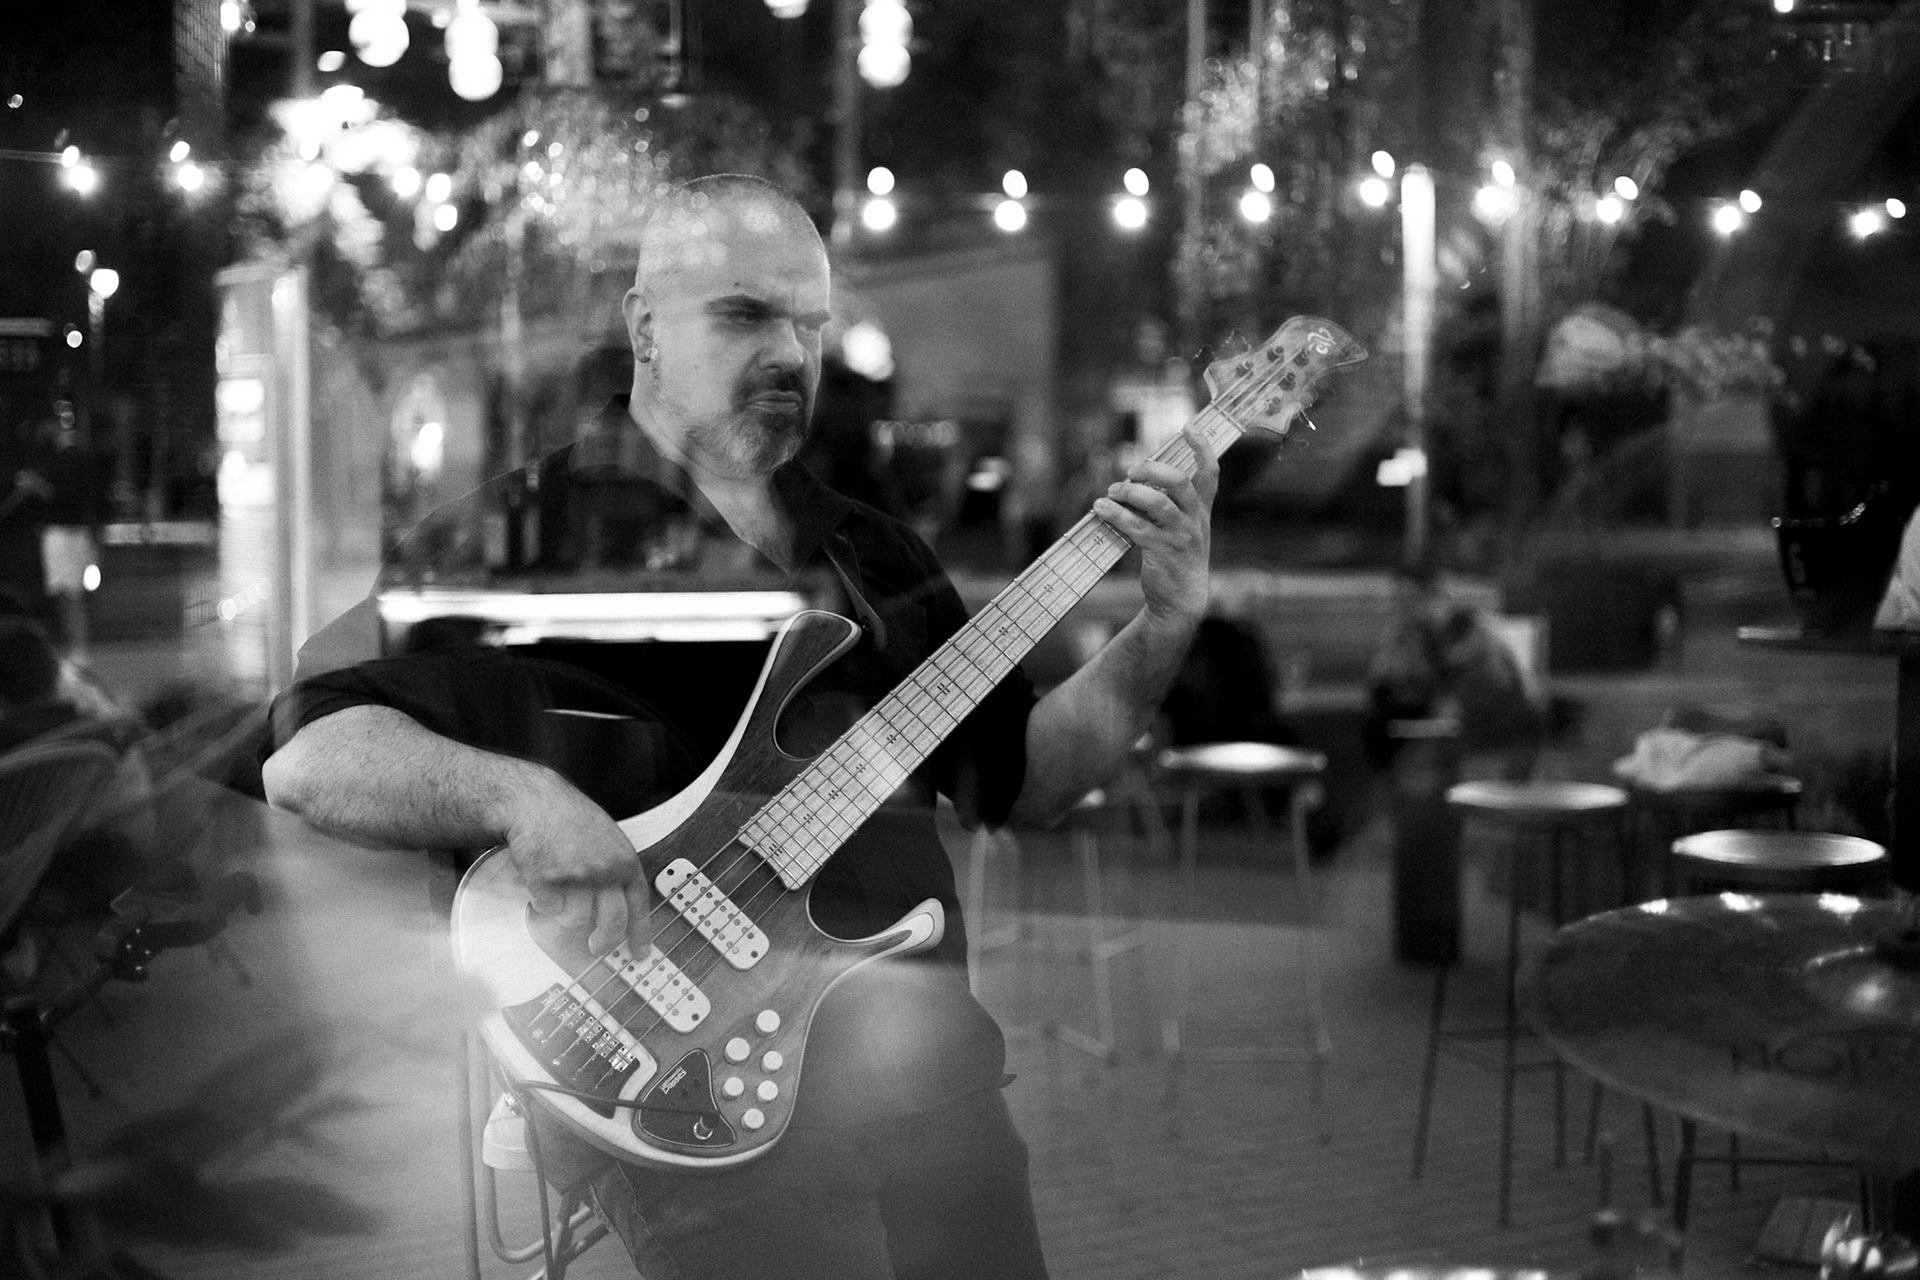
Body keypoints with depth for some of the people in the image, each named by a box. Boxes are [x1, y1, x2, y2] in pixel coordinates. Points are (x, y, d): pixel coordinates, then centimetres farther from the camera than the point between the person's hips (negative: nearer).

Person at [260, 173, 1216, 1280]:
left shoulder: (872, 556, 18)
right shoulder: (531, 535, 0)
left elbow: (1021, 775, 18)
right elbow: (308, 759, -8)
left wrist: (1164, 632, 4)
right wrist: (520, 794, -26)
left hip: (918, 1034, 6)